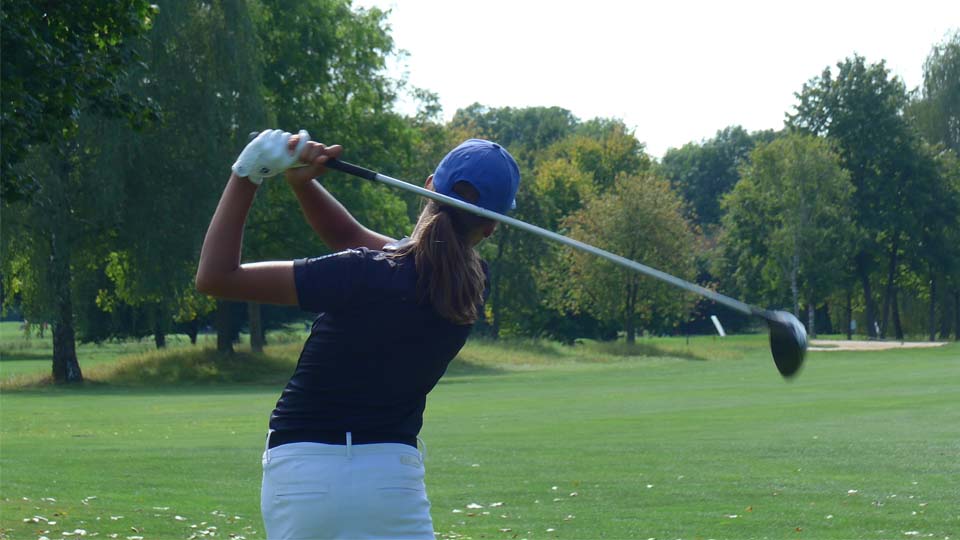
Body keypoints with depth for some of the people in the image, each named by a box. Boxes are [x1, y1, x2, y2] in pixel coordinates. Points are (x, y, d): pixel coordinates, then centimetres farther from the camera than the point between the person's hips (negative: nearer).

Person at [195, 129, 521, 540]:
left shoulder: (368, 276, -16)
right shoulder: (471, 284, 0)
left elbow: (215, 277, -13)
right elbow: (350, 236, 11)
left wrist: (247, 177, -8)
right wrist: (300, 182, -2)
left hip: (301, 471, -2)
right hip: (394, 471, 3)